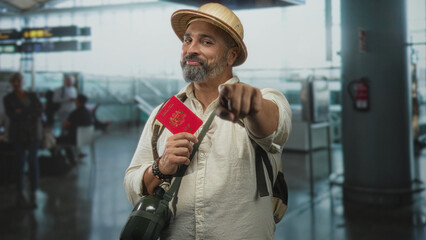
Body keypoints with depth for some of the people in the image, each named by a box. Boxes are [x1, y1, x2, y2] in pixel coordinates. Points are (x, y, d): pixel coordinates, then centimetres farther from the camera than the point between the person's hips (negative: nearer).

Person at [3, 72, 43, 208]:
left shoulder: (32, 96, 11)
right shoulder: (8, 99, 5)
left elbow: (40, 110, -3)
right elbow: (11, 114, -10)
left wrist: (22, 112, -12)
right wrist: (30, 114, -12)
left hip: (33, 132, 1)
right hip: (18, 134, -1)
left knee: (33, 161, -5)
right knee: (20, 163, -1)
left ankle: (33, 195, -3)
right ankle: (20, 195, 10)